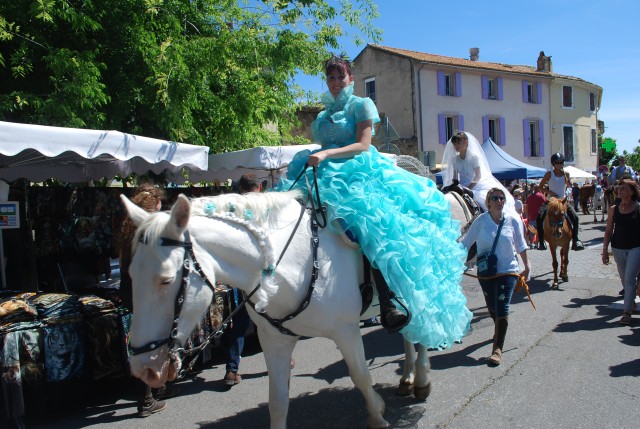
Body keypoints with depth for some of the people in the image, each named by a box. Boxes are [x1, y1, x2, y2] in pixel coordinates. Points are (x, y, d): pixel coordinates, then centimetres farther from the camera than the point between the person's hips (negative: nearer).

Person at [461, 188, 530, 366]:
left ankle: (497, 349, -7)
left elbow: (520, 245, 9)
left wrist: (527, 266, 10)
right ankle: (499, 330, 48)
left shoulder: (513, 220, -2)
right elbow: (465, 243, -2)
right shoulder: (481, 221, -6)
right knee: (492, 308, 16)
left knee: (502, 309, -11)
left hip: (508, 270, -1)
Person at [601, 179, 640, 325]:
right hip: (617, 248, 4)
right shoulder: (613, 209, 2)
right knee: (624, 280, 15)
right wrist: (605, 250, 4)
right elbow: (608, 231, 6)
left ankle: (627, 311, -5)